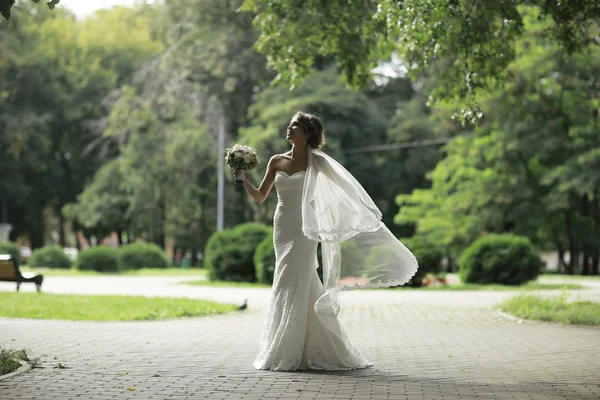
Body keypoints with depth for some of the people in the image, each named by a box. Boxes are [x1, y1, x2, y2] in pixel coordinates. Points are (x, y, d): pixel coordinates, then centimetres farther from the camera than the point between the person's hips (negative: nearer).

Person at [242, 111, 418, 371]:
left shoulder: (316, 162, -2)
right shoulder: (276, 161, 9)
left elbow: (346, 186, 4)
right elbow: (260, 197, 9)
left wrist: (367, 213, 5)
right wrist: (244, 179, -7)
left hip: (303, 230, -4)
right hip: (282, 228, 4)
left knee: (292, 287, -7)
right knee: (305, 288, 8)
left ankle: (285, 355, -2)